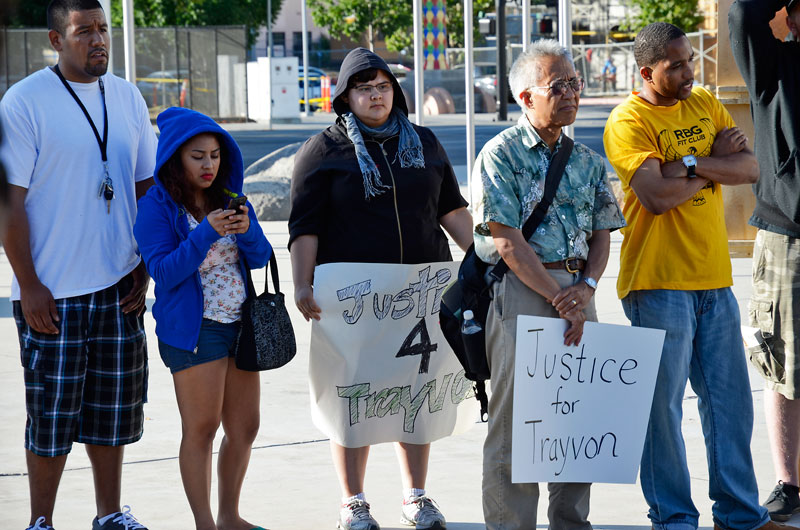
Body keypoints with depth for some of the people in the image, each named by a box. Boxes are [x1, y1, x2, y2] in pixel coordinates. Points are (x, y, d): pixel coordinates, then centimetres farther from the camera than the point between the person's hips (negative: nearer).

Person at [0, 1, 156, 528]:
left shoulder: (128, 98, 8)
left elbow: (146, 188, 15)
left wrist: (144, 268, 8)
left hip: (119, 287, 5)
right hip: (52, 291, -5)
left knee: (114, 407, 12)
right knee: (51, 414, 1)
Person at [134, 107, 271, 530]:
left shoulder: (229, 197, 10)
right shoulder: (156, 207, -7)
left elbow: (260, 258, 9)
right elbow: (163, 272, -14)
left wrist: (247, 232, -13)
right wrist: (206, 233, -23)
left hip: (239, 322, 6)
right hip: (193, 328, -6)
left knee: (244, 427, 9)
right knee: (201, 428, -5)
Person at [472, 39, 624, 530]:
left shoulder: (587, 160, 14)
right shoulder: (500, 154, -5)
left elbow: (602, 234, 14)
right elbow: (507, 241, -11)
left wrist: (586, 287, -6)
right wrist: (559, 299, -13)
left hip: (576, 290, 6)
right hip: (521, 289, -6)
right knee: (515, 417, -4)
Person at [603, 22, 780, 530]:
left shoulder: (705, 104, 11)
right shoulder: (628, 122, -9)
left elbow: (750, 168, 1)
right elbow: (656, 195, -20)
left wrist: (691, 164, -15)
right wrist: (716, 162, -8)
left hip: (714, 278, 6)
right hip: (658, 281, -6)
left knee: (731, 400, 10)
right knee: (663, 403, -2)